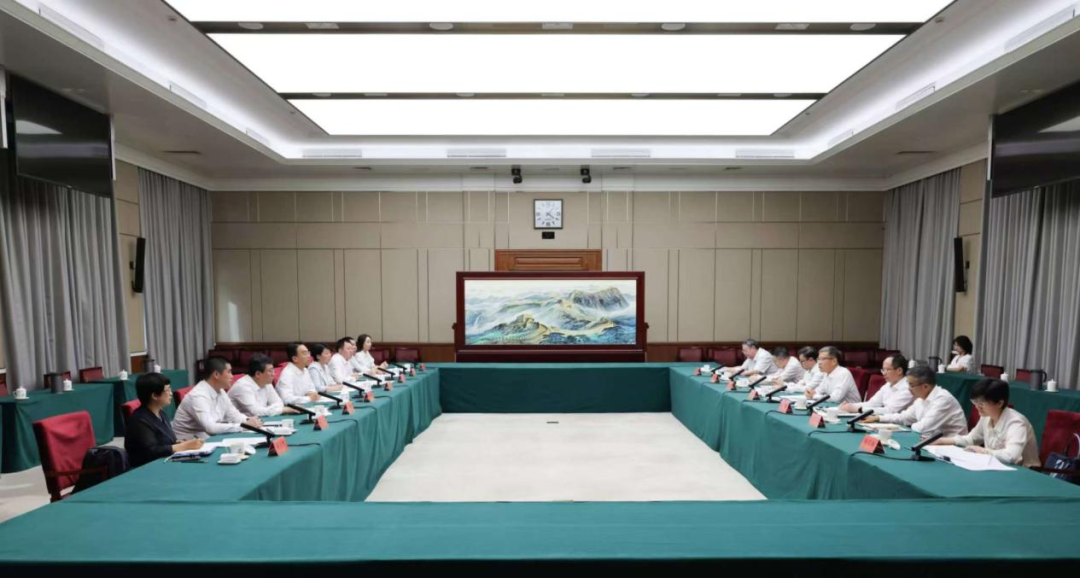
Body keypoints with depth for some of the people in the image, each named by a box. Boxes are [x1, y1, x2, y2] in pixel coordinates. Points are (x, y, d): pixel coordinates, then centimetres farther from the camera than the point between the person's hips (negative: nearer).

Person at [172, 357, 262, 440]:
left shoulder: (220, 391, 3)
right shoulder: (198, 396, -24)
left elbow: (233, 415, 8)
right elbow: (210, 427, -32)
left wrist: (248, 421, -13)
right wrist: (244, 426, -30)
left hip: (210, 436, 8)